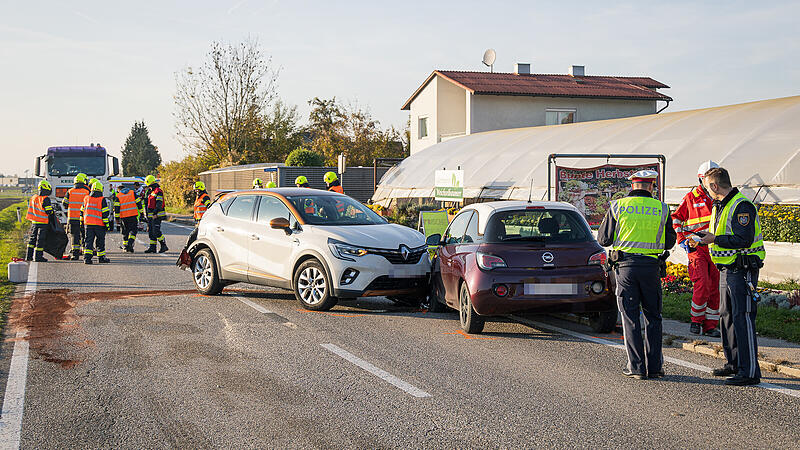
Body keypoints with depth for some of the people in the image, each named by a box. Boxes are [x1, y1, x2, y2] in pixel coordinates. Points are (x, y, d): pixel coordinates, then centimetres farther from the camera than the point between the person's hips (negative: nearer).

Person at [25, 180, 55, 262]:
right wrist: (51, 210, 4)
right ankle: (38, 256, 1)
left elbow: (31, 207, 15)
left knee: (33, 238, 15)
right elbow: (49, 211, -17)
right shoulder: (45, 199, -17)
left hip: (34, 222, 7)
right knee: (40, 240, -1)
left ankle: (29, 256, 18)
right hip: (43, 222, -7)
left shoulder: (33, 197, 5)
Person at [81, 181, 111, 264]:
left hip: (88, 224, 3)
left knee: (88, 241, 5)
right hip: (99, 224, -3)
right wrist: (107, 224, -3)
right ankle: (101, 257, 14)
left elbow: (82, 211, 13)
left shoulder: (86, 198, 7)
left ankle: (87, 257, -8)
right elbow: (105, 213, -9)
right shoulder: (102, 200, -7)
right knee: (100, 241, 9)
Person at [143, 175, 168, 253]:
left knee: (156, 231, -15)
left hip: (157, 215, -10)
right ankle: (152, 247, 11)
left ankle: (163, 246, -8)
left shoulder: (158, 191, -11)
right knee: (151, 231, 8)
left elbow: (159, 204, -20)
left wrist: (155, 213, -25)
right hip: (151, 216, 10)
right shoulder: (150, 192, 19)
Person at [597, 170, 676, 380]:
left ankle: (636, 367, 4)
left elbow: (603, 239, 4)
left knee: (630, 317, 5)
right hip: (651, 267, 1)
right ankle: (654, 366, 13)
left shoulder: (618, 206, 0)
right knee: (653, 317, 12)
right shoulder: (662, 208, 3)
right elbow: (670, 241, 11)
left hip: (625, 265, -1)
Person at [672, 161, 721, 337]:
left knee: (715, 288, 3)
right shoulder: (691, 197, 3)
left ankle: (710, 325, 11)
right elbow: (676, 219, 9)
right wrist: (682, 240, -1)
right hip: (697, 248, -4)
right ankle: (696, 319, 2)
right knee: (702, 285, -15)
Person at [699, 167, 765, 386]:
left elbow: (744, 240, -25)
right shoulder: (720, 206, 15)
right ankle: (734, 363, 28)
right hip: (727, 269, 10)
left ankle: (750, 371, -9)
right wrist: (706, 237, 10)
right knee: (727, 316, 16)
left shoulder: (742, 206, -17)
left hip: (742, 271, -10)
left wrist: (715, 239, -18)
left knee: (742, 318, -11)